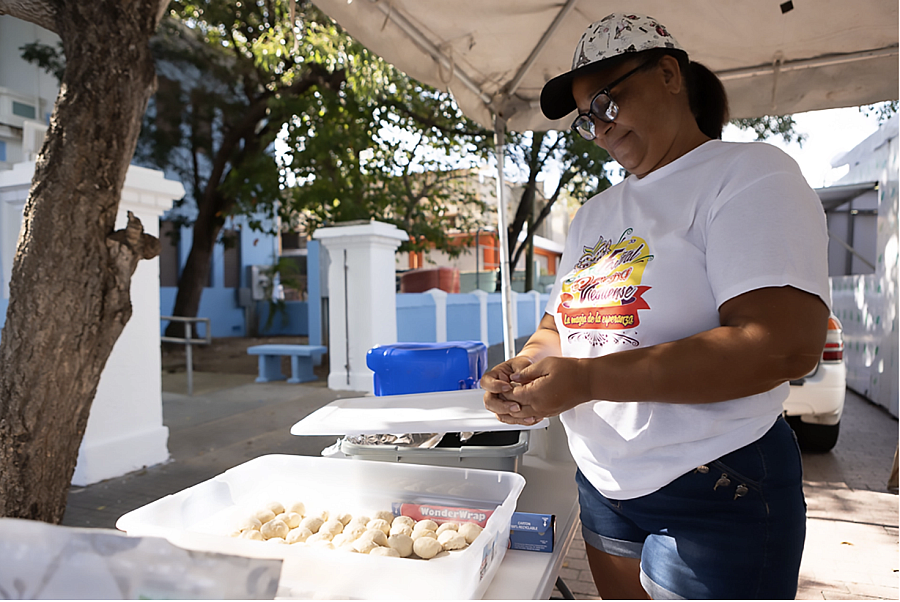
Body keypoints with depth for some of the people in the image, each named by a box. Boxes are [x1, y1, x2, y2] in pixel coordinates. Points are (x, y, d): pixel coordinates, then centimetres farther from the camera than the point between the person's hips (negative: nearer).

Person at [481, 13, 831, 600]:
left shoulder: (748, 174, -10)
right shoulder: (596, 214, 11)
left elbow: (784, 345, -23)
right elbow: (561, 321, 15)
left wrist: (587, 379, -26)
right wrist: (528, 363, -10)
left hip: (718, 496, -6)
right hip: (603, 482, 6)